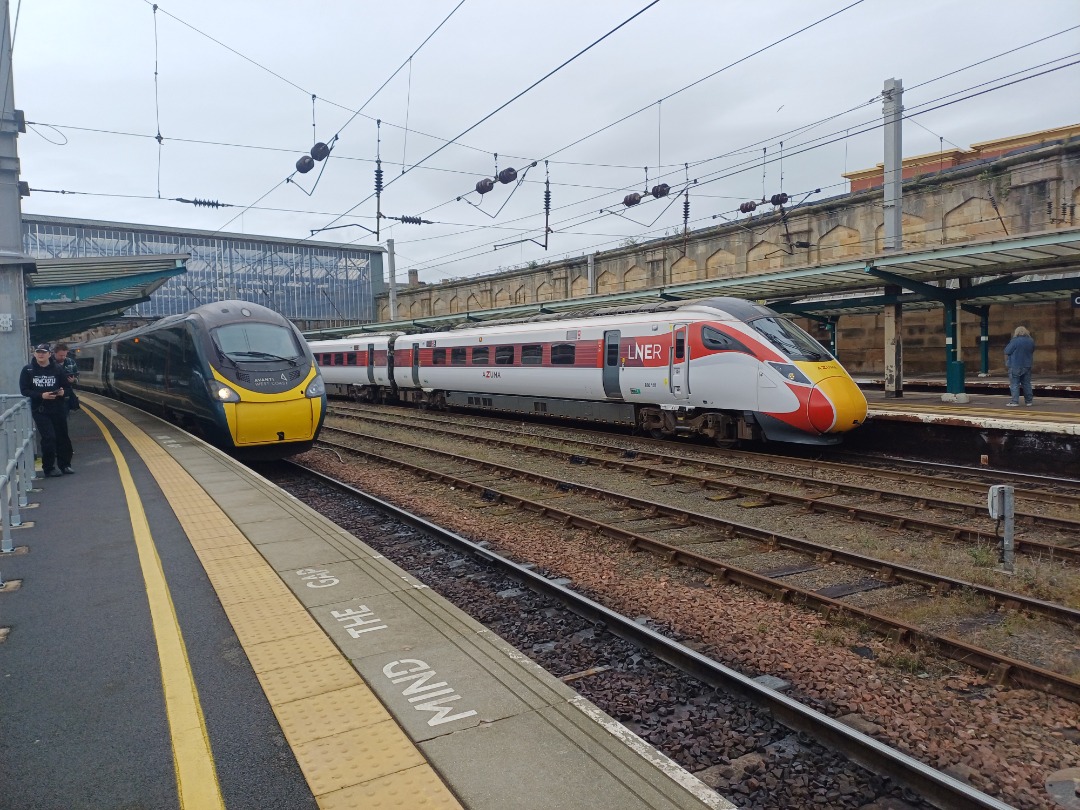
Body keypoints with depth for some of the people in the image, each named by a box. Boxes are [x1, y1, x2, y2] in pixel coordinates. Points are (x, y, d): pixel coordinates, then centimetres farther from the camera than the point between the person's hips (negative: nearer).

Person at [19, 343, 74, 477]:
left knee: (62, 437, 8)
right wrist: (41, 395, -18)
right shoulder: (28, 370, -2)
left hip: (58, 409, 2)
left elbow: (67, 386, 8)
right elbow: (24, 390, -3)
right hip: (40, 410, -2)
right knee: (49, 438, -8)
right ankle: (49, 468, 6)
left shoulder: (57, 369, 0)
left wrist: (63, 391, -15)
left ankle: (65, 465, 23)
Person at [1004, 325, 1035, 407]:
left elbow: (1007, 353, -10)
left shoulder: (1015, 341, -13)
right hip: (1027, 366, 6)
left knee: (1014, 384, -4)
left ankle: (1015, 401, -8)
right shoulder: (1031, 341, 7)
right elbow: (1032, 353, 20)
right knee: (1027, 384, 12)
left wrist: (1006, 363, -1)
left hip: (1015, 366, -6)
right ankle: (1028, 401, 15)